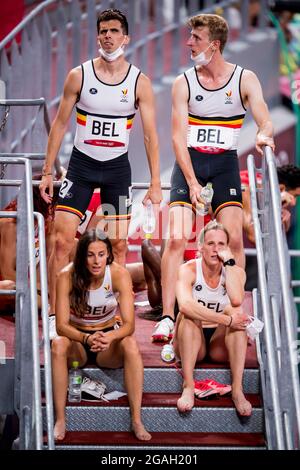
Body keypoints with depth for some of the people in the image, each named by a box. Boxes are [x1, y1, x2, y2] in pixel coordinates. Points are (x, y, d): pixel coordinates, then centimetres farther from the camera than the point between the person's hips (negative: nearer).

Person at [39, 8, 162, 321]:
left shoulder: (140, 82, -3)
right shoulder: (79, 76, -3)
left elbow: (150, 134, -2)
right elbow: (60, 124, 1)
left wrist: (155, 183, -7)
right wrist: (47, 172, -2)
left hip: (117, 167, 1)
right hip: (81, 165, -1)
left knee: (119, 243, 2)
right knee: (62, 239, -9)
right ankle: (54, 314, -3)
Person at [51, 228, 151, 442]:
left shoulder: (119, 274, -18)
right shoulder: (67, 276, -19)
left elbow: (129, 324, -22)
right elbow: (61, 325, -23)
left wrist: (108, 337, -44)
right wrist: (87, 338, -43)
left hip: (108, 340, 1)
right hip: (77, 339, 0)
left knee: (130, 345, -32)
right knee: (58, 344, -34)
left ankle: (137, 420, -29)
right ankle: (60, 420, -29)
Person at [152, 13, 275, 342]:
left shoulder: (245, 79, -1)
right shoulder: (184, 83, -1)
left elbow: (266, 121, -9)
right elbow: (178, 136, -5)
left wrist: (263, 136, -34)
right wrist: (192, 182, -15)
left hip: (225, 163, 0)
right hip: (189, 161, 0)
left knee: (233, 239, -8)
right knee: (176, 238, -12)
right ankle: (167, 318, -10)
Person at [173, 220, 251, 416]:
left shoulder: (236, 271, -4)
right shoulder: (189, 270, -11)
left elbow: (237, 300, -28)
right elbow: (185, 305, -34)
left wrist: (229, 262, -22)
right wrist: (226, 320, -38)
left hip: (221, 343, 2)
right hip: (192, 341, -2)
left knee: (236, 313, -27)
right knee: (188, 316, -31)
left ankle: (237, 390, -35)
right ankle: (188, 386, -35)